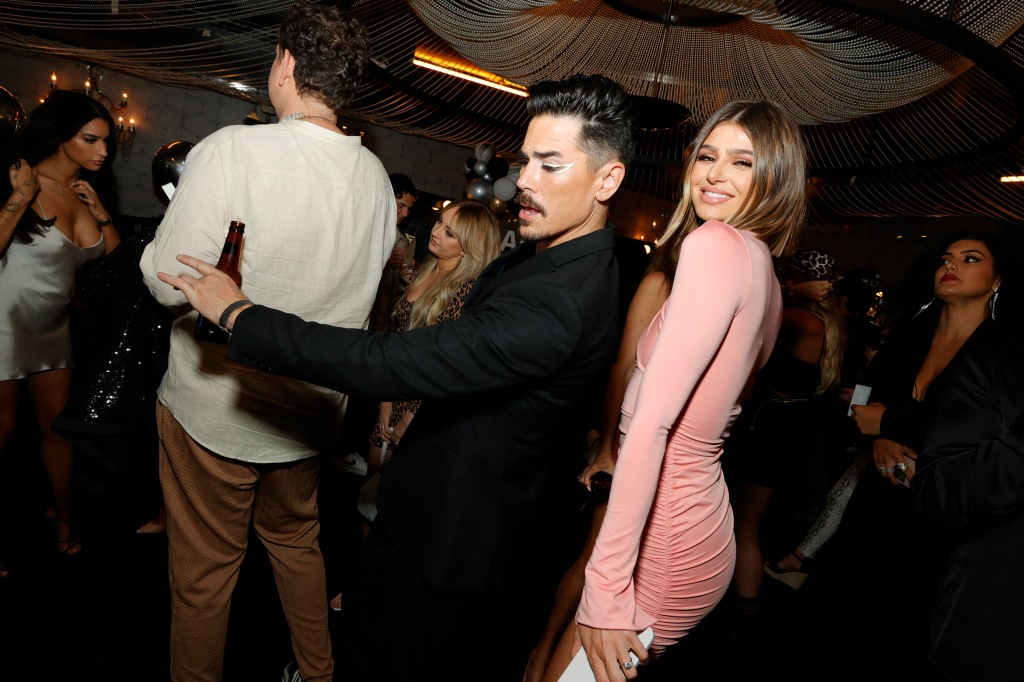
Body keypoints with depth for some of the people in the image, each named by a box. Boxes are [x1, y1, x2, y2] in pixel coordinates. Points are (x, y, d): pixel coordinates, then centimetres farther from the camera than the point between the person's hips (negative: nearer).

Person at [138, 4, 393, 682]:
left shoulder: (232, 150, -21)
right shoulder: (376, 176, -4)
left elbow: (168, 282, -21)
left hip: (216, 410, -5)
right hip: (314, 409, 6)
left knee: (204, 571, 16)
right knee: (297, 542, 26)